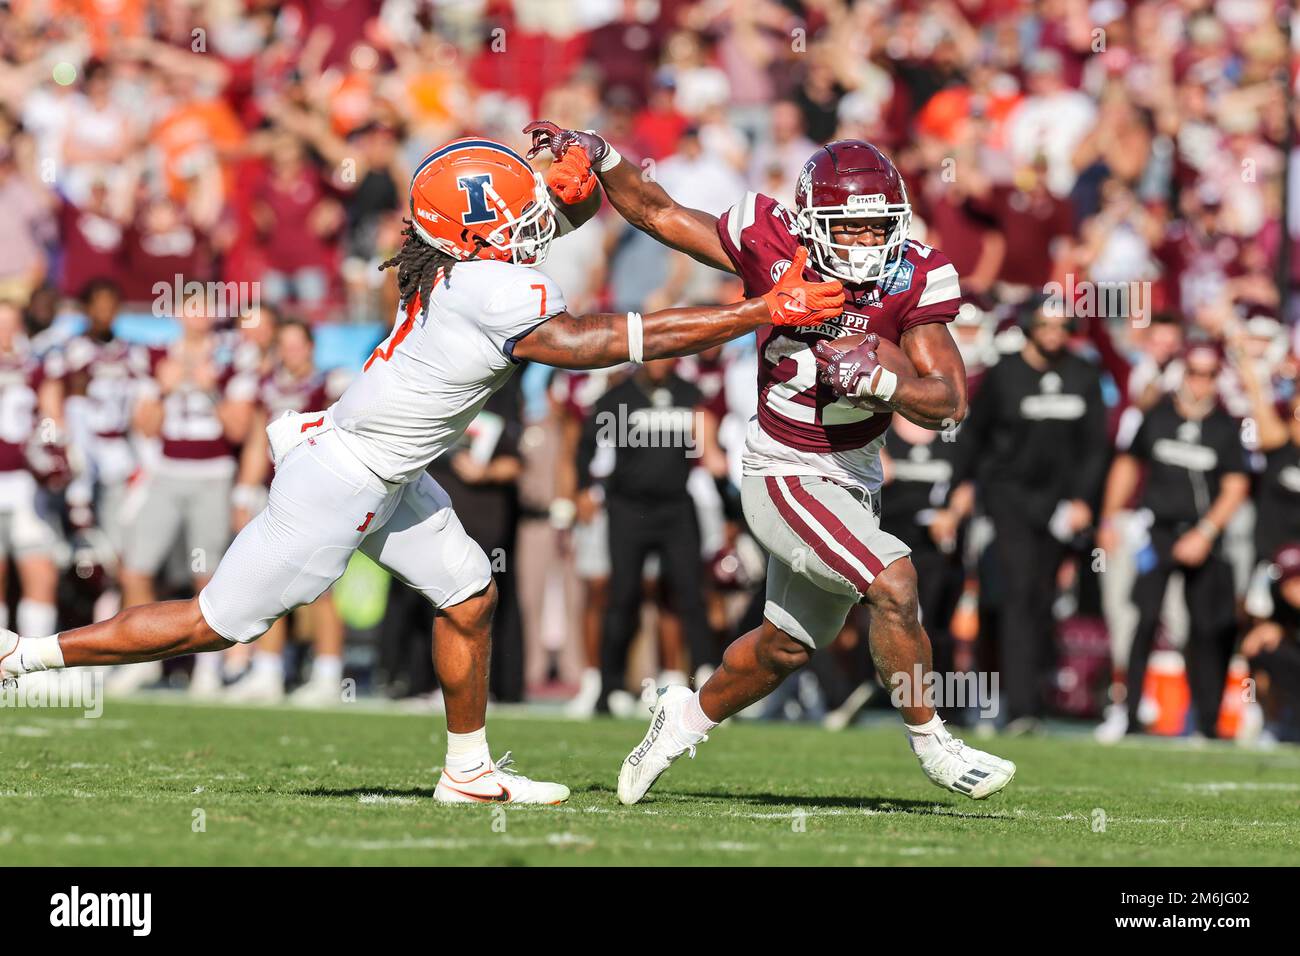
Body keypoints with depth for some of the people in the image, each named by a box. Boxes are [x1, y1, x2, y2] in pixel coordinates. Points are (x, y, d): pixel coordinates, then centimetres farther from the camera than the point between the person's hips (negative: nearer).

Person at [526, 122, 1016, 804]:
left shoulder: (913, 280, -15)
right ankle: (929, 741, -5)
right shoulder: (771, 245, -19)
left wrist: (879, 379, -33)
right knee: (893, 582, -23)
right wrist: (596, 157, -19)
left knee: (787, 645, 21)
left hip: (852, 479, 5)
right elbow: (656, 213, -6)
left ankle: (688, 719, 46)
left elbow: (949, 401, -16)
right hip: (785, 476, -5)